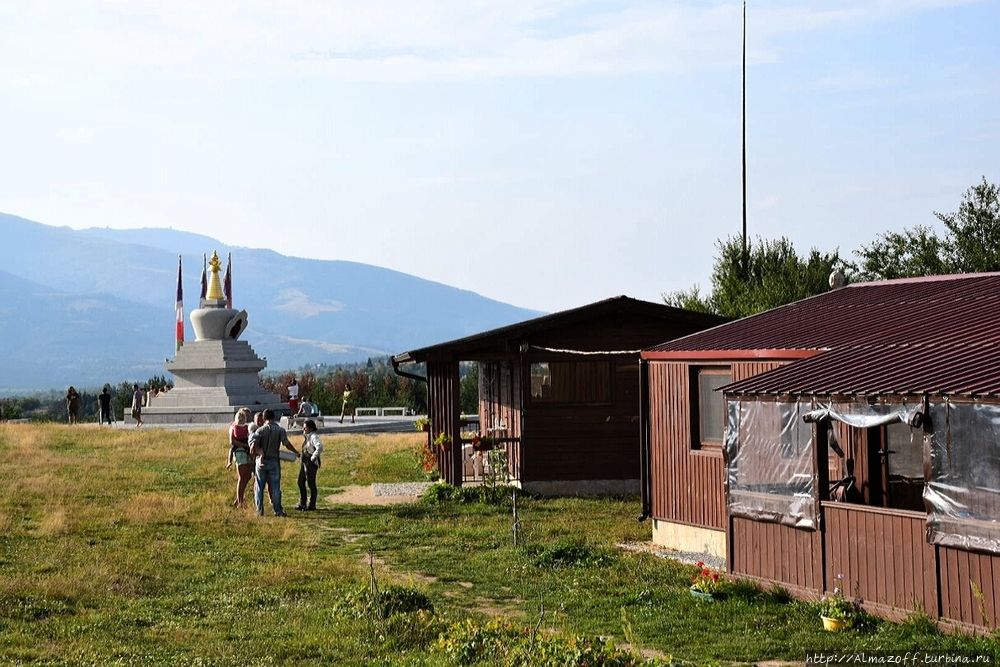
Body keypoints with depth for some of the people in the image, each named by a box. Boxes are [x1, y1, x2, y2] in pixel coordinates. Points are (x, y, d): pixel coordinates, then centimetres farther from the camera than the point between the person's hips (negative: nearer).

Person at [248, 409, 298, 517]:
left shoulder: (260, 430, -6)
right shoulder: (280, 430, -4)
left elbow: (254, 445, -16)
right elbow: (287, 444, -9)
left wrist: (252, 450, 3)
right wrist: (296, 452, 3)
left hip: (261, 460, 0)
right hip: (274, 461, 0)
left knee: (260, 486, 8)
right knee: (275, 486, 4)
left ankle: (259, 510, 9)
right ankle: (278, 510, 3)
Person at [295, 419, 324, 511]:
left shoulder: (314, 437, -17)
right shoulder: (307, 436, 13)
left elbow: (319, 447, -33)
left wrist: (313, 457, -24)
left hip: (311, 462, -10)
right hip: (304, 462, 10)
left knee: (311, 483, -2)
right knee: (301, 482, 12)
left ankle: (312, 505, 7)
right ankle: (302, 504, 21)